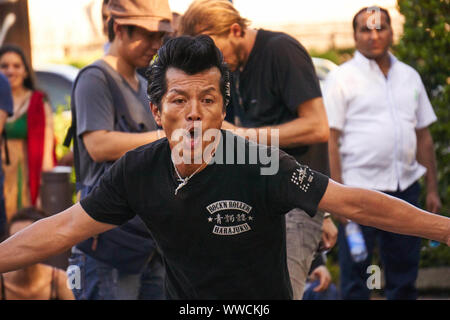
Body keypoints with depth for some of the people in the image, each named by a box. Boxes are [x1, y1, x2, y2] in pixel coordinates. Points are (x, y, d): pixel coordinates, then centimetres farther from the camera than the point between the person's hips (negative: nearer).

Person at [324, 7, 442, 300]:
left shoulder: (409, 77, 15)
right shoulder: (342, 78, 0)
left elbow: (423, 136, 18)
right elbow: (330, 140, -6)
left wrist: (433, 188, 12)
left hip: (404, 187, 5)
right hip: (360, 187, -5)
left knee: (404, 275, 9)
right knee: (355, 278, -2)